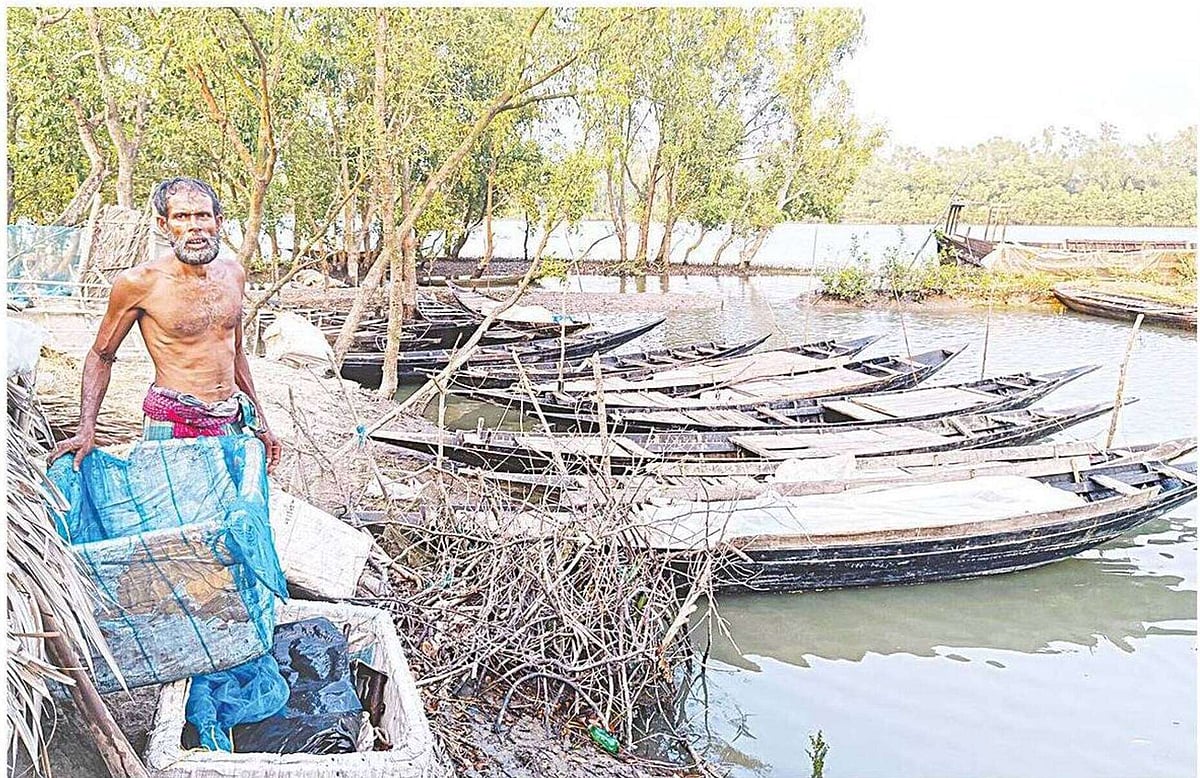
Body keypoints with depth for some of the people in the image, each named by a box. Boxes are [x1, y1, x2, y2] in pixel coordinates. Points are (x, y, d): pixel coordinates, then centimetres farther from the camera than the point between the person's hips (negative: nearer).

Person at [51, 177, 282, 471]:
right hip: (171, 425, -4)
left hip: (232, 423, 5)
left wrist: (260, 424, 18)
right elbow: (101, 356, 1)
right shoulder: (139, 282, -10)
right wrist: (87, 430, -9)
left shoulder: (233, 273, 5)